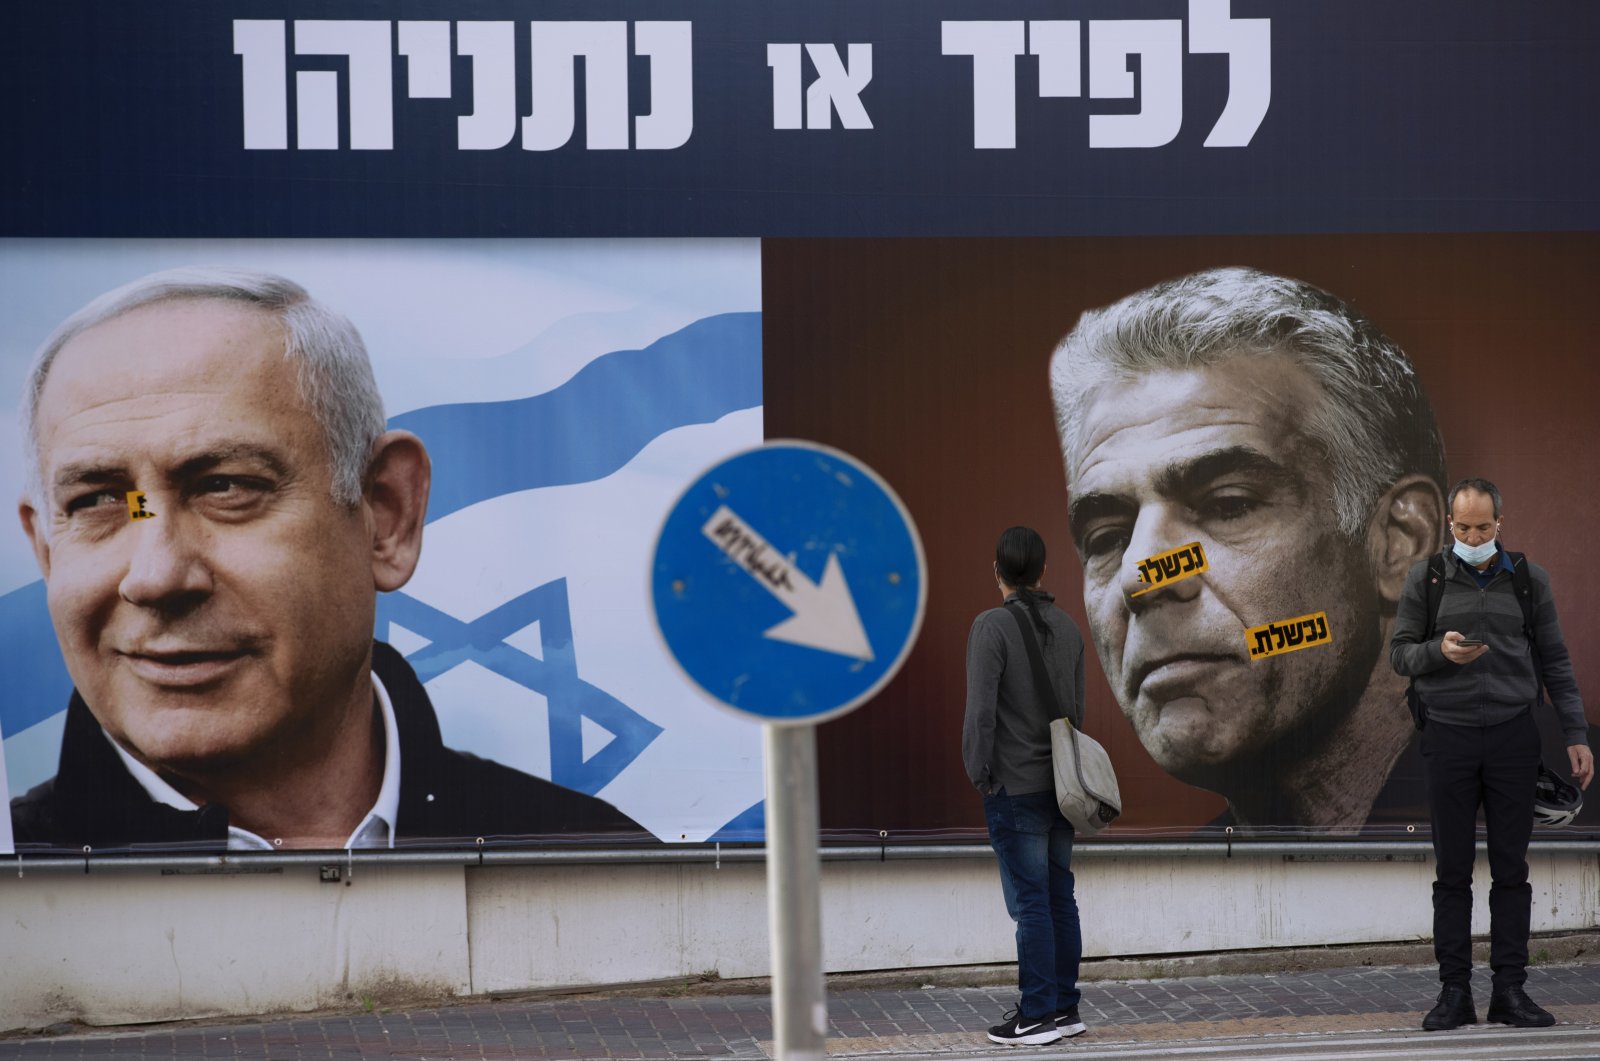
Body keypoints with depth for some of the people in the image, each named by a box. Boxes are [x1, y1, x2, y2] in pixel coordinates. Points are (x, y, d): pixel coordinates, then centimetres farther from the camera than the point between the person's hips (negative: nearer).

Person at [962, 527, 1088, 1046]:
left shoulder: (992, 627, -14)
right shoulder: (1066, 627, 7)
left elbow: (981, 710, -18)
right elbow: (1076, 707, 12)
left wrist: (979, 771, -8)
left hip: (1016, 788, -7)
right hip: (1061, 783, 7)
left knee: (1030, 902, -3)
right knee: (1059, 897, 11)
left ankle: (1037, 1015, 0)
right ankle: (1064, 1007, 16)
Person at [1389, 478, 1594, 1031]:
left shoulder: (1528, 579, 6)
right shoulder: (1426, 577, 4)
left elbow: (1554, 661, 9)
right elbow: (1399, 652, 5)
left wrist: (1576, 735, 5)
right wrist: (1439, 652, -16)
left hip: (1513, 736, 1)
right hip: (1450, 738, -1)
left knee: (1512, 869, 1)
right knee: (1452, 871, 1)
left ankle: (1510, 990, 4)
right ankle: (1455, 991, 3)